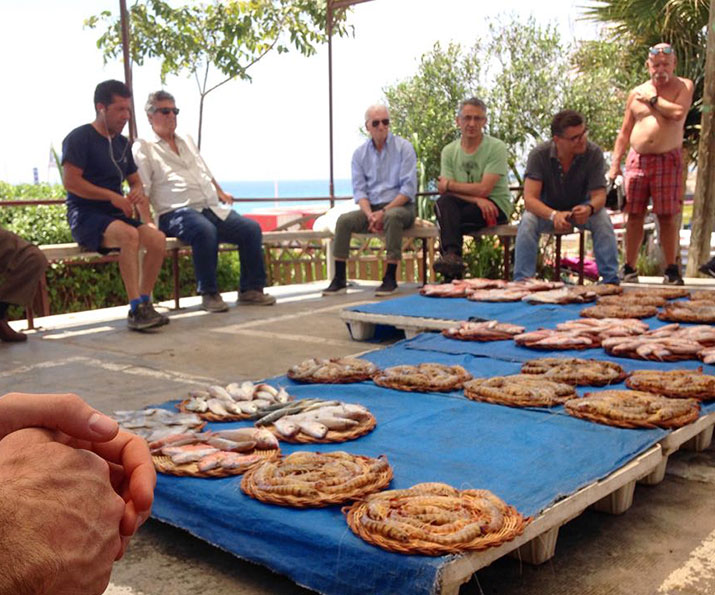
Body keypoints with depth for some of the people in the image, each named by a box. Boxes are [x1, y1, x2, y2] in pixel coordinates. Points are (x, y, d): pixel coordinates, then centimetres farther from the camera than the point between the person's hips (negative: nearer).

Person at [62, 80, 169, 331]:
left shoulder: (122, 143, 18)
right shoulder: (79, 138, -4)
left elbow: (135, 181, 26)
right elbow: (70, 181, -13)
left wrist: (138, 191, 0)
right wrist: (113, 197, -15)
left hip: (115, 215, 7)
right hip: (86, 216, -7)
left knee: (157, 238, -22)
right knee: (129, 235, -36)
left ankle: (144, 304, -16)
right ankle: (135, 309, -33)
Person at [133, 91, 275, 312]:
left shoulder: (187, 142, 27)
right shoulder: (143, 148, 5)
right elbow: (141, 191, -6)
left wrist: (220, 193, 35)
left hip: (212, 209, 7)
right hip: (177, 212, -7)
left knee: (251, 228, -13)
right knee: (205, 230, -38)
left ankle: (251, 289, -6)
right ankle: (209, 294, -25)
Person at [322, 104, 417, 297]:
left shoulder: (403, 148, -2)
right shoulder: (360, 153, 9)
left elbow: (409, 188, -10)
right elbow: (359, 189, 4)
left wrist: (383, 212, -19)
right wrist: (370, 214, -16)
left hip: (400, 206, -4)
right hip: (371, 208, 4)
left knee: (392, 217, -38)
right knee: (344, 220, -22)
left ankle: (390, 278, -32)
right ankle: (339, 280, -20)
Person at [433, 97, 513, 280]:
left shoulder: (496, 147, -6)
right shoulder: (449, 151, 8)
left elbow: (483, 189, -15)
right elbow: (445, 190, -5)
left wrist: (449, 184, -5)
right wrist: (476, 199, -21)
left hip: (496, 206, -4)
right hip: (466, 206, 4)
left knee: (446, 217, -28)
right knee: (444, 202, -29)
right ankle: (452, 255, -36)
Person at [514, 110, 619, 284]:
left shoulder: (594, 153, -20)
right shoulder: (538, 155, -24)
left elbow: (599, 195, -19)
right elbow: (529, 199, -29)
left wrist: (589, 209, -45)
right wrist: (554, 215, -49)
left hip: (580, 208, 1)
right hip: (547, 210, -1)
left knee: (603, 220, -29)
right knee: (528, 221, -32)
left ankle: (611, 280, -22)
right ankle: (522, 281, -27)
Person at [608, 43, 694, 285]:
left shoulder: (683, 86, 7)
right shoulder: (636, 93, 14)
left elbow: (678, 113, -14)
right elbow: (624, 132, 15)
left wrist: (653, 99, -4)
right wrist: (615, 163, 7)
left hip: (668, 160, -2)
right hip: (637, 159, 3)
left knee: (668, 217, -3)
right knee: (634, 216, 1)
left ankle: (671, 270, 4)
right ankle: (629, 269, 7)